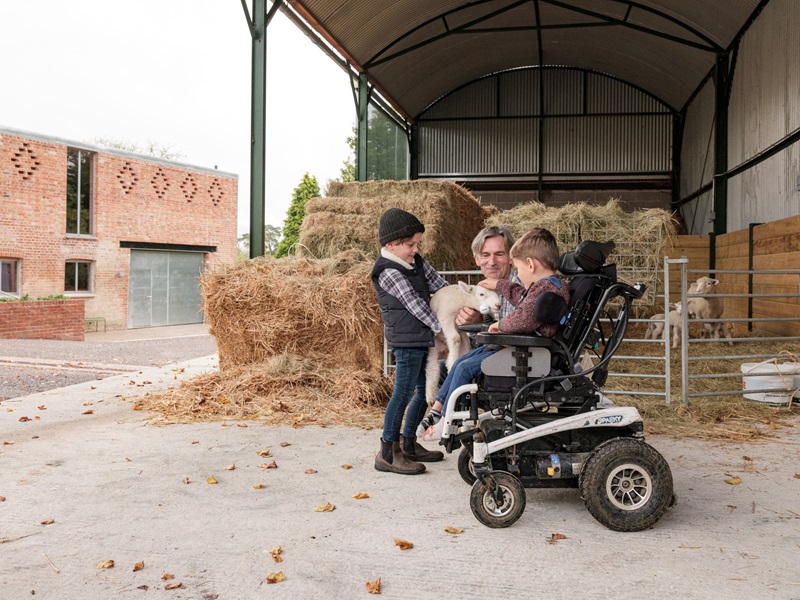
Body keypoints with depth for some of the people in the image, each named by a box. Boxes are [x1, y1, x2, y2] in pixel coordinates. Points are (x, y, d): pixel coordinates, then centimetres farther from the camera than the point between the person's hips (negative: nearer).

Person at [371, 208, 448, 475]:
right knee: (403, 393, -7)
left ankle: (408, 444, 27)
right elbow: (414, 303, -16)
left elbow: (438, 284, 15)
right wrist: (441, 327, -15)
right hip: (406, 339, -9)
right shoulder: (388, 272, -14)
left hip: (421, 338, 9)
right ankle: (388, 453, 2)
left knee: (424, 391, 14)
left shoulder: (416, 261, 13)